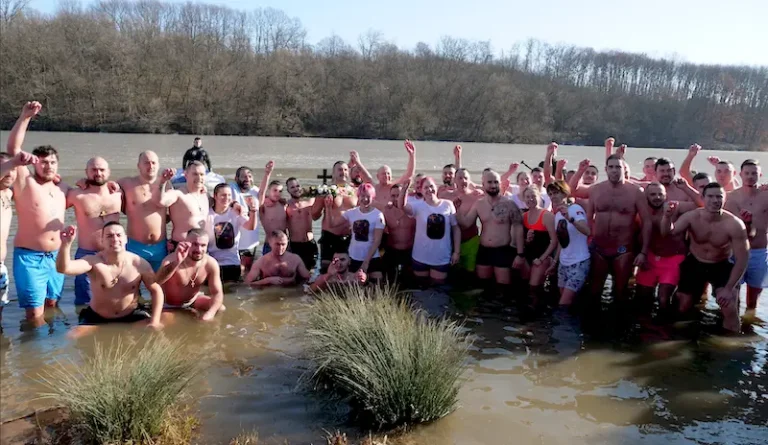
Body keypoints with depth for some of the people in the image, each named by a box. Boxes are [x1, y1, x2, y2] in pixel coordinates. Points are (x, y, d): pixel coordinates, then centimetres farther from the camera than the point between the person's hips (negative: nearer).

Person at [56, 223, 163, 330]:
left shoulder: (139, 263, -14)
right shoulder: (93, 261, -18)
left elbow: (156, 290, -5)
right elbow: (63, 268, -35)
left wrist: (155, 321, -16)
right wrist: (66, 244, -55)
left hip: (131, 317, 0)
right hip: (97, 318, 0)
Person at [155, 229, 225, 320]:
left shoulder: (211, 264, -20)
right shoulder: (172, 259, -31)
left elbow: (217, 293, -17)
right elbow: (156, 281, -51)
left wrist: (209, 314, -35)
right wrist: (176, 262, -67)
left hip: (193, 299, 4)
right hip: (169, 305, -4)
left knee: (220, 309, -11)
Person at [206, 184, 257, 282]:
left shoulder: (236, 213, -1)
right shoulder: (207, 215, -5)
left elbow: (251, 227, -19)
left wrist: (252, 209, -33)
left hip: (233, 262, 2)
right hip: (212, 262, -2)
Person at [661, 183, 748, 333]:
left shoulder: (734, 225, -24)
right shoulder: (691, 217, -19)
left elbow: (742, 260, -19)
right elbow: (668, 232, -33)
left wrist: (729, 288, -21)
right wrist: (667, 216, -55)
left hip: (722, 266, -2)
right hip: (694, 264, 2)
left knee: (730, 308, -17)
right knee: (683, 306, 6)